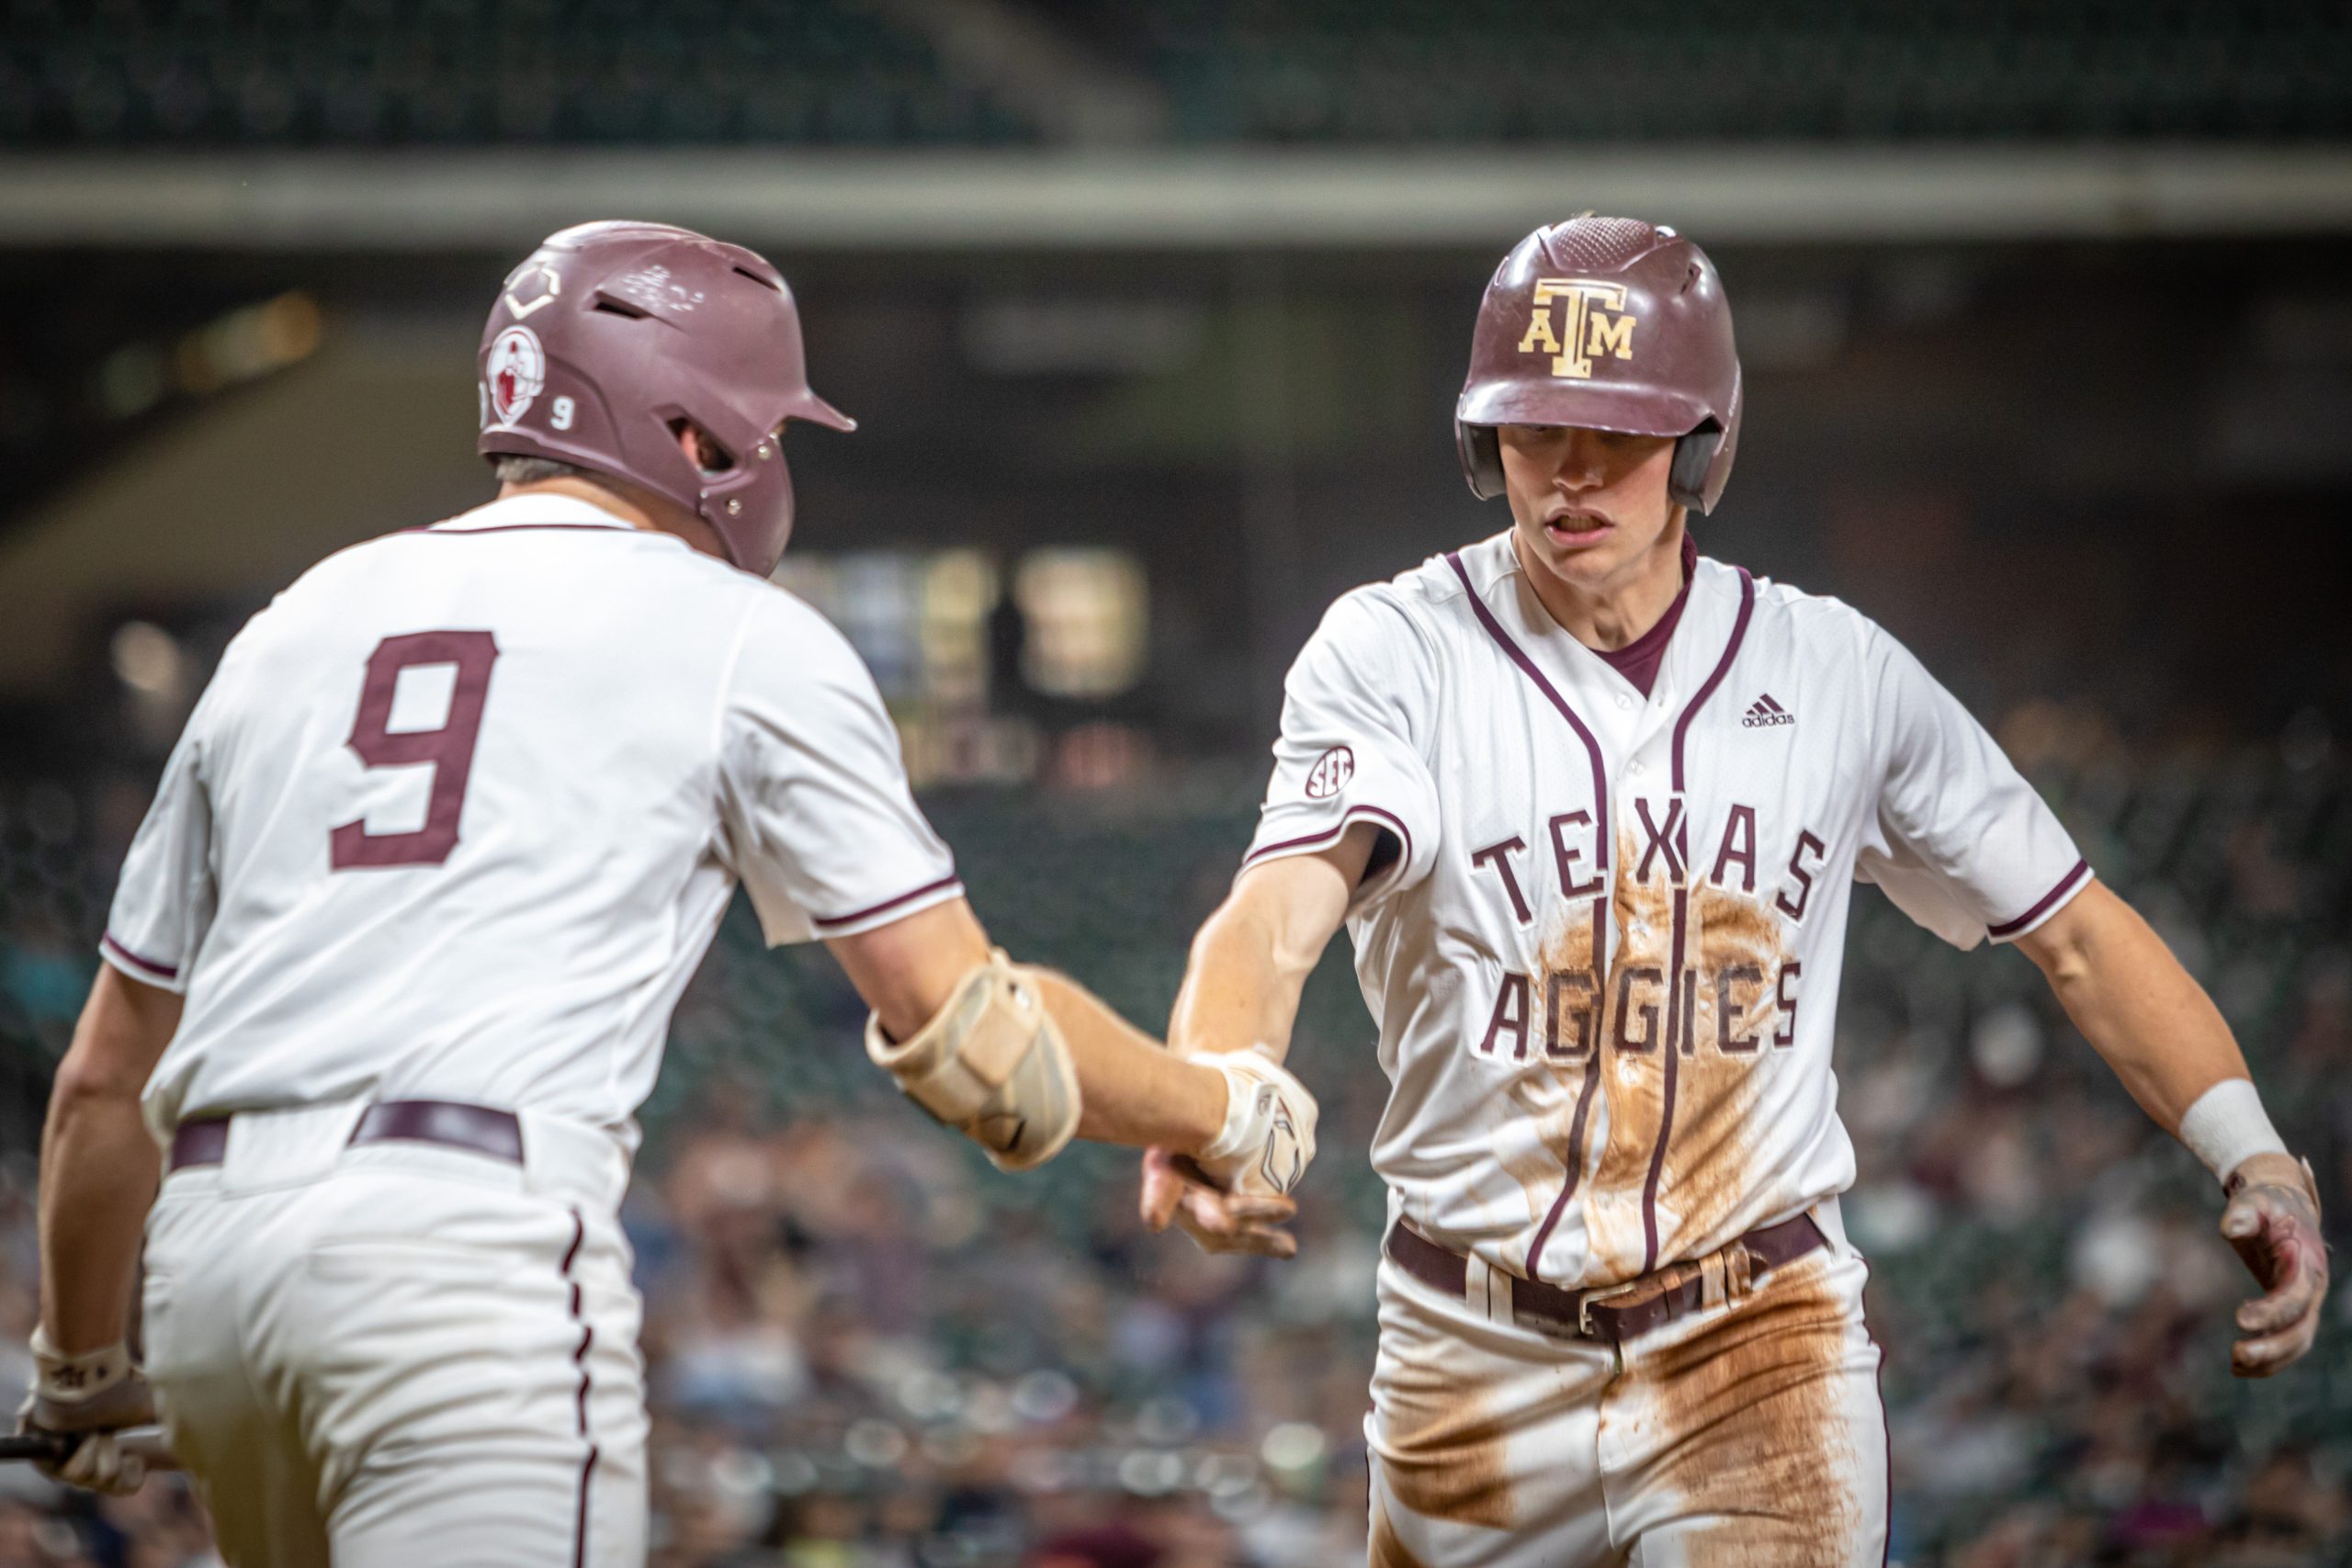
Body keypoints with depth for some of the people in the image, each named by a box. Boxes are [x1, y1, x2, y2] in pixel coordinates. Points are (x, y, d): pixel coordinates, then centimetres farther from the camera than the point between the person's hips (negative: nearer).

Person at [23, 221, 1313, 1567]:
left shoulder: (289, 630, 23)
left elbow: (105, 1080, 26)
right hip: (468, 1247, -6)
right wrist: (1228, 1113, 23)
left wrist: (80, 1375, 39)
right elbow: (960, 1027, 6)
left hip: (207, 1254, 7)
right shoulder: (738, 636, 8)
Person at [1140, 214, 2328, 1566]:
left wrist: (2254, 1156, -5)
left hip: (1764, 1347, 0)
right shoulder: (1395, 655, -5)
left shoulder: (1837, 673, 4)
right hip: (1482, 1356, 0)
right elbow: (1282, 908, -22)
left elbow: (2073, 927, 10)